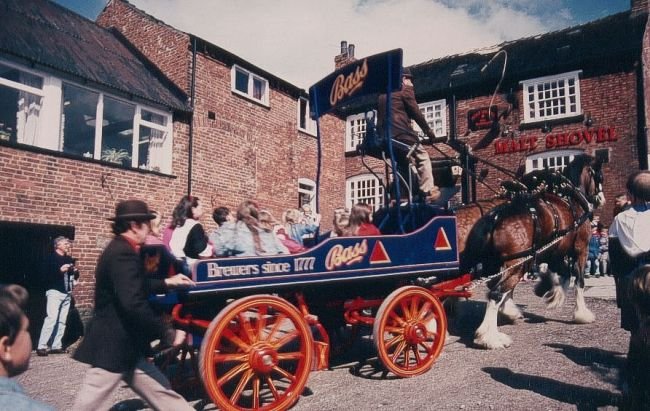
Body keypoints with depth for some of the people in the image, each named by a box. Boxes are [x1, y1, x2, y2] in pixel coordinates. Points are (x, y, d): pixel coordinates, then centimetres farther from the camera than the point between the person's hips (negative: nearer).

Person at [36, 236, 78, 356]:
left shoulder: (69, 259, 16)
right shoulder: (50, 258, -2)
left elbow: (75, 276, 25)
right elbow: (45, 275, -12)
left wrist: (75, 271, 3)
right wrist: (60, 270, -20)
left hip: (67, 293, 6)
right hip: (55, 292, -6)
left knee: (62, 321, 4)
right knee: (51, 319, -14)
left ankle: (56, 346, 9)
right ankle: (41, 346, -8)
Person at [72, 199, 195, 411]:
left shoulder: (119, 249, 10)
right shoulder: (123, 254, -22)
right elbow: (133, 304, -30)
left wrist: (166, 283, 25)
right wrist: (167, 332, -23)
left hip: (123, 346, 10)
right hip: (113, 347, -10)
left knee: (162, 393, 15)